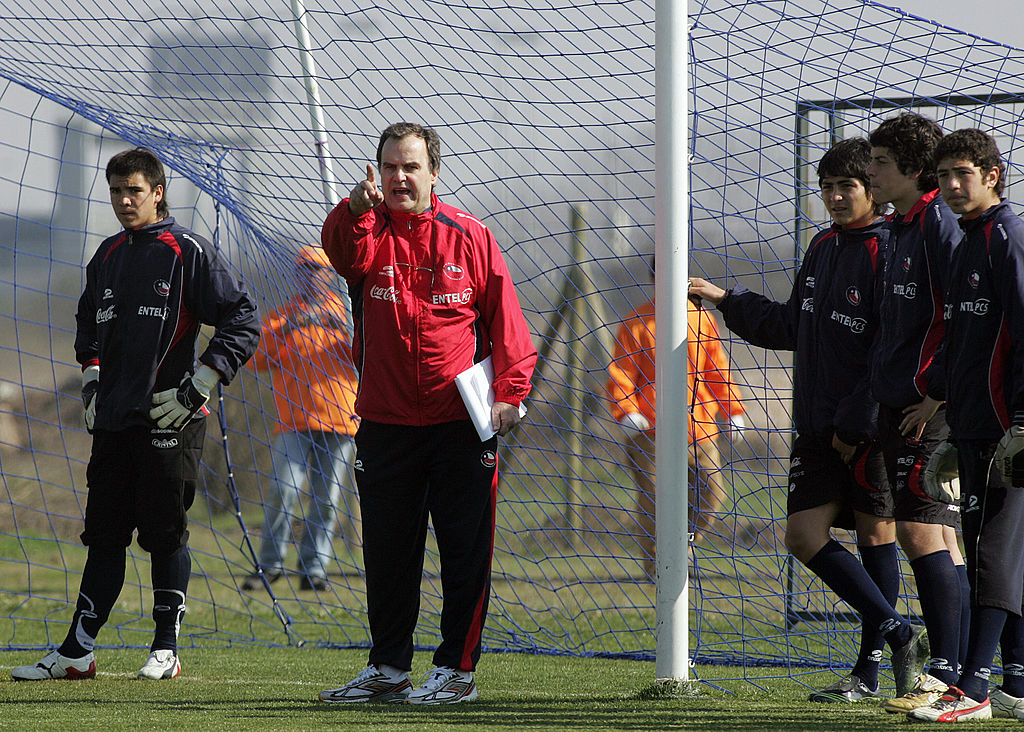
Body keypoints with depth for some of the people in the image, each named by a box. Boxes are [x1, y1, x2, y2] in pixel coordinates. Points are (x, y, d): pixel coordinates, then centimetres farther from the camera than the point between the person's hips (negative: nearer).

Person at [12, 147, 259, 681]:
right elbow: (89, 326, 32)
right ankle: (76, 652, 7)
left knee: (165, 533, -2)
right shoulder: (107, 257, 15)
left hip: (168, 422, -6)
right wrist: (91, 380, 18)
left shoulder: (188, 252, -6)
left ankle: (165, 650, 5)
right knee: (104, 534, 7)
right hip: (113, 419, 6)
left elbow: (242, 321, -9)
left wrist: (198, 385, -12)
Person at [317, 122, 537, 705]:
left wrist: (509, 392, -8)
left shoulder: (468, 236, 2)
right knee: (387, 553, 10)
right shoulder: (369, 234, 4)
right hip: (385, 424, 2)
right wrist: (356, 210, -41)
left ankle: (457, 670, 7)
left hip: (462, 423, -2)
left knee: (464, 551, 0)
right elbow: (344, 252, -20)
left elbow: (506, 320, 3)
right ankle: (389, 670, 20)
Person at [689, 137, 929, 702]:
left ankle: (871, 667, 3)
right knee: (804, 534, -1)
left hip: (870, 428, -8)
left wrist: (855, 425, -17)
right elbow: (793, 327, 27)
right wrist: (727, 301, 24)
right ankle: (898, 634, 3)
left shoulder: (888, 252, -11)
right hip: (818, 426, 8)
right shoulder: (823, 247, 15)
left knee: (875, 534, -1)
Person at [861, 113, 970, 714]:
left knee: (921, 530, -13)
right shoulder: (902, 227, 18)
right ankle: (956, 672, 10)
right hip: (902, 402, 10)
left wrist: (936, 393, -18)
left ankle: (948, 675, -14)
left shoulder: (940, 223, -12)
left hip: (929, 407, -10)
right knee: (940, 536, 9)